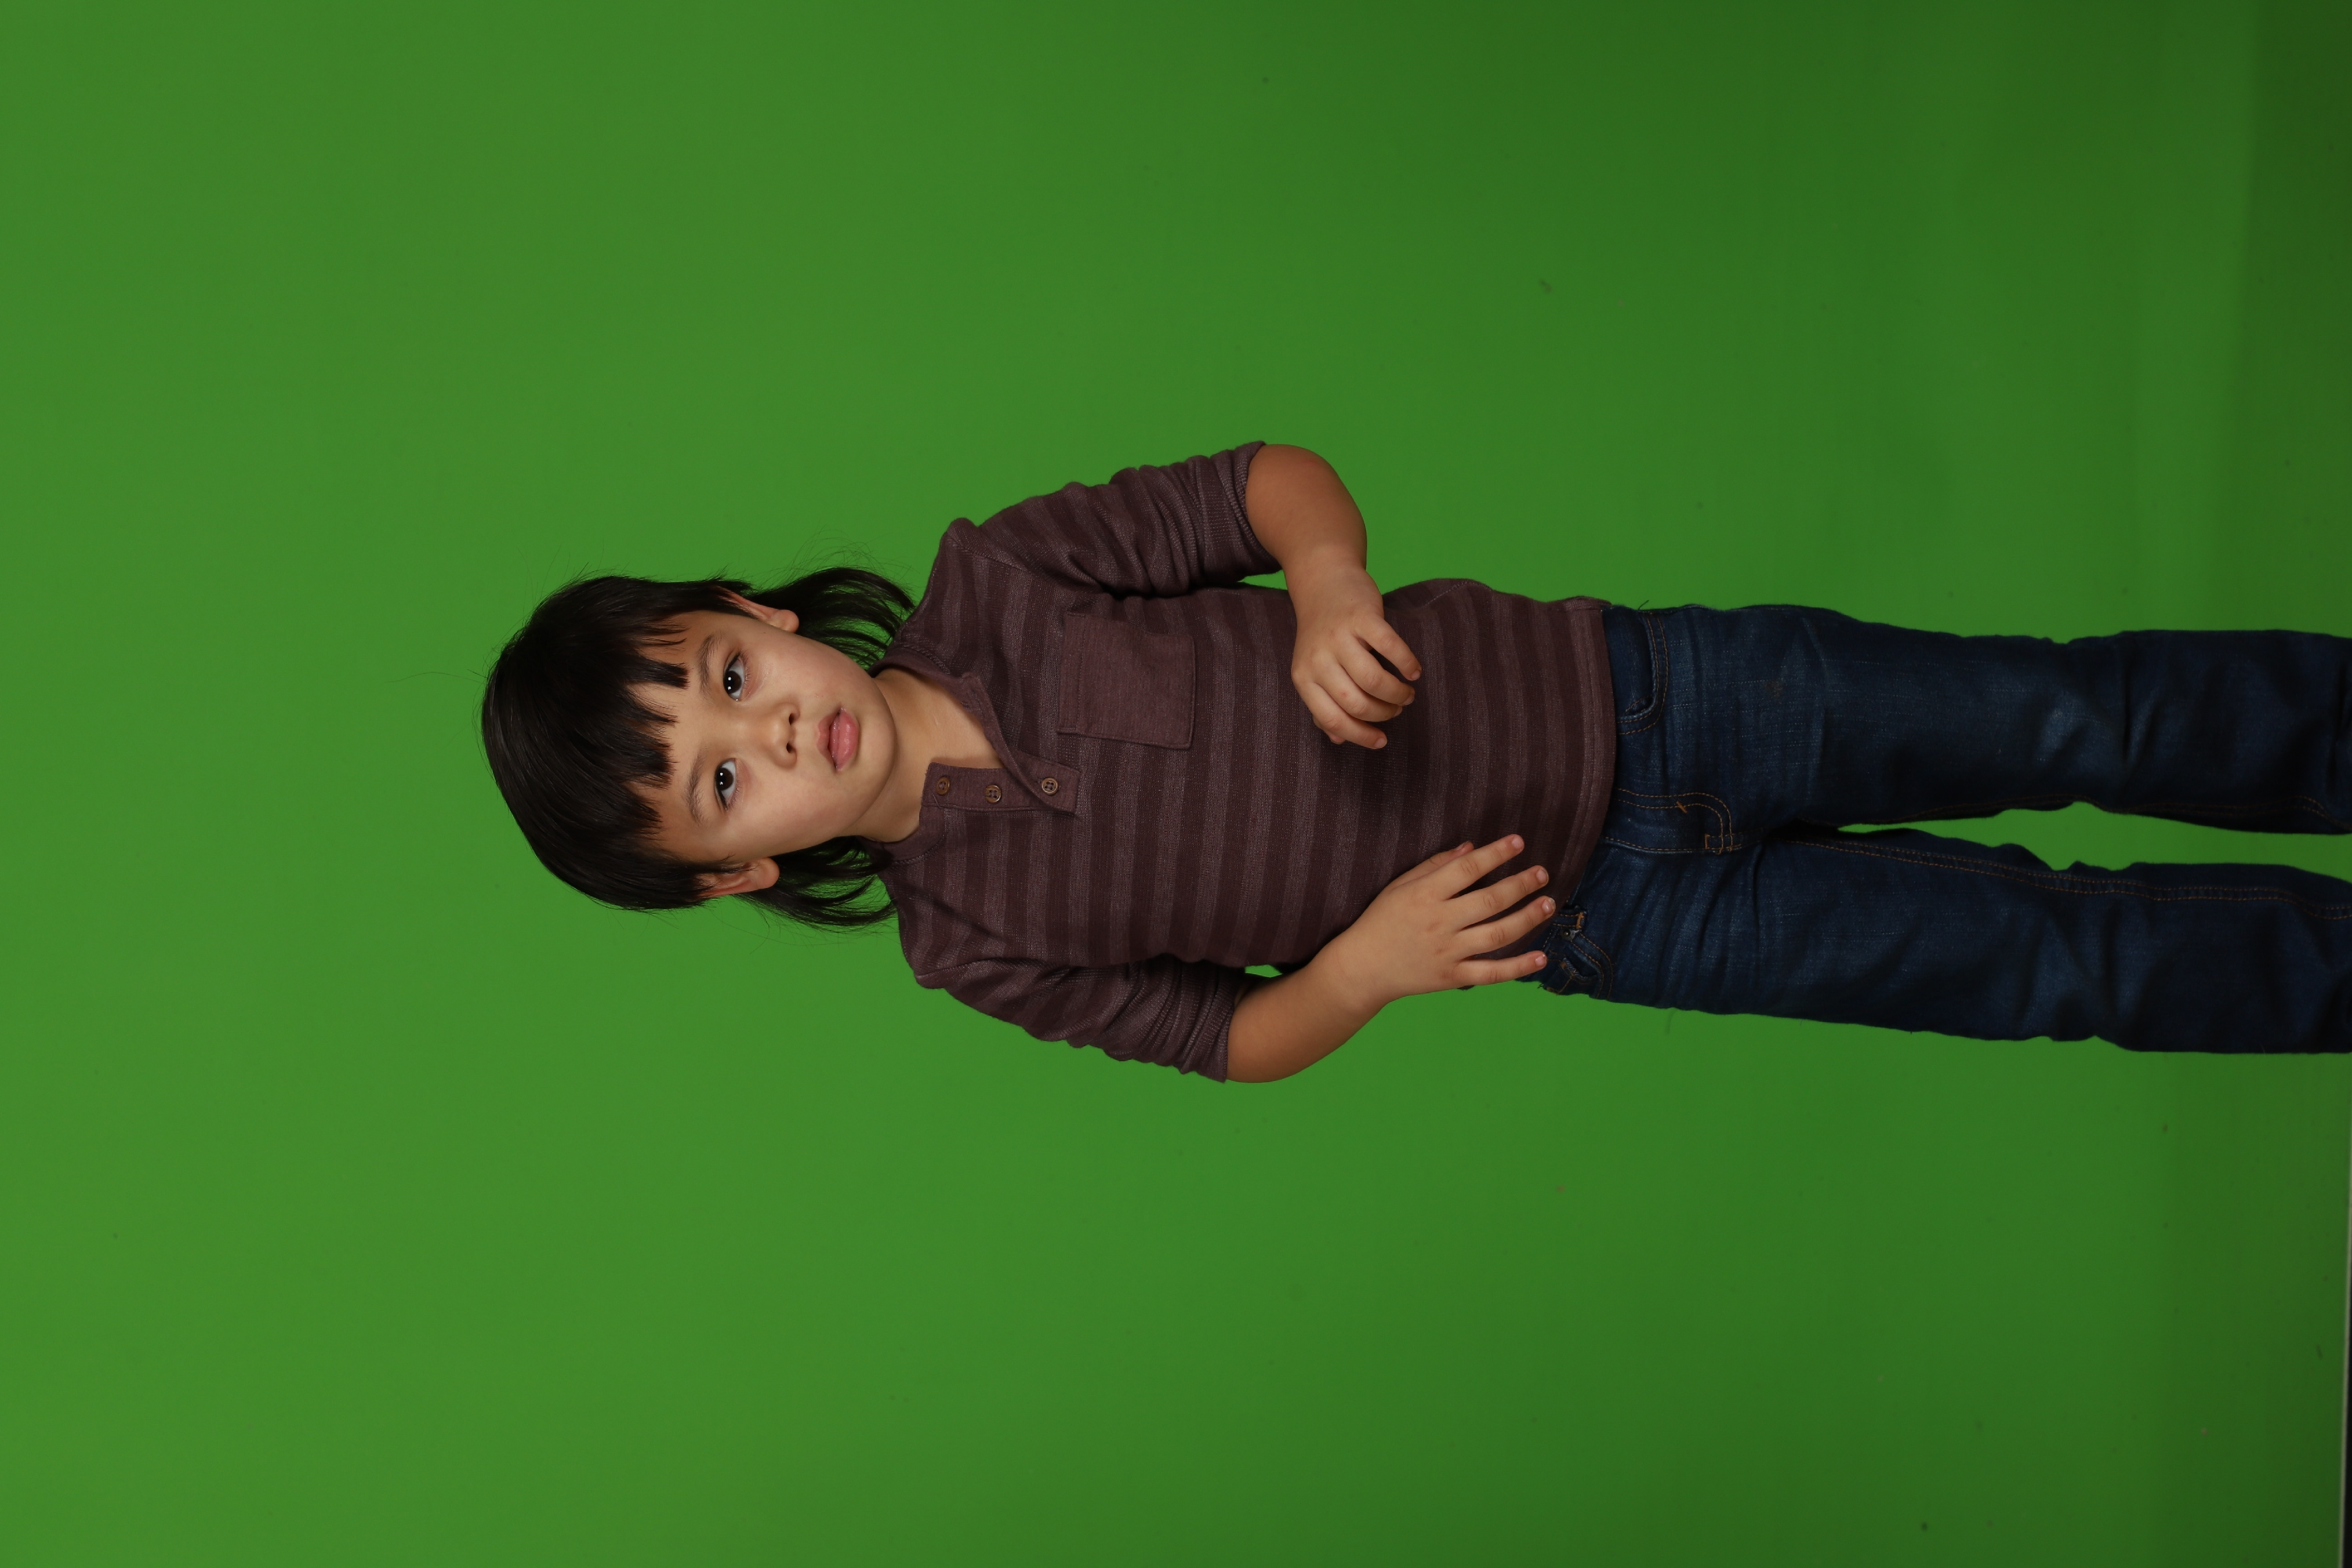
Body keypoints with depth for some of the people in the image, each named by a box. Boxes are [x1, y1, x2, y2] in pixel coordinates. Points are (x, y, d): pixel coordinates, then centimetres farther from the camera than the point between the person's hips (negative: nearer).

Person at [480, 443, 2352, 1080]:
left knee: (2076, 718, 1)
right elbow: (1230, 1036, 0)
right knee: (2075, 958, -1)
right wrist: (1358, 965, -21)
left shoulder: (991, 583, -10)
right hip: (1604, 921, -1)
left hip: (1619, 691, 1)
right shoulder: (971, 936, -10)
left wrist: (1330, 584, -28)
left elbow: (1281, 477, -5)